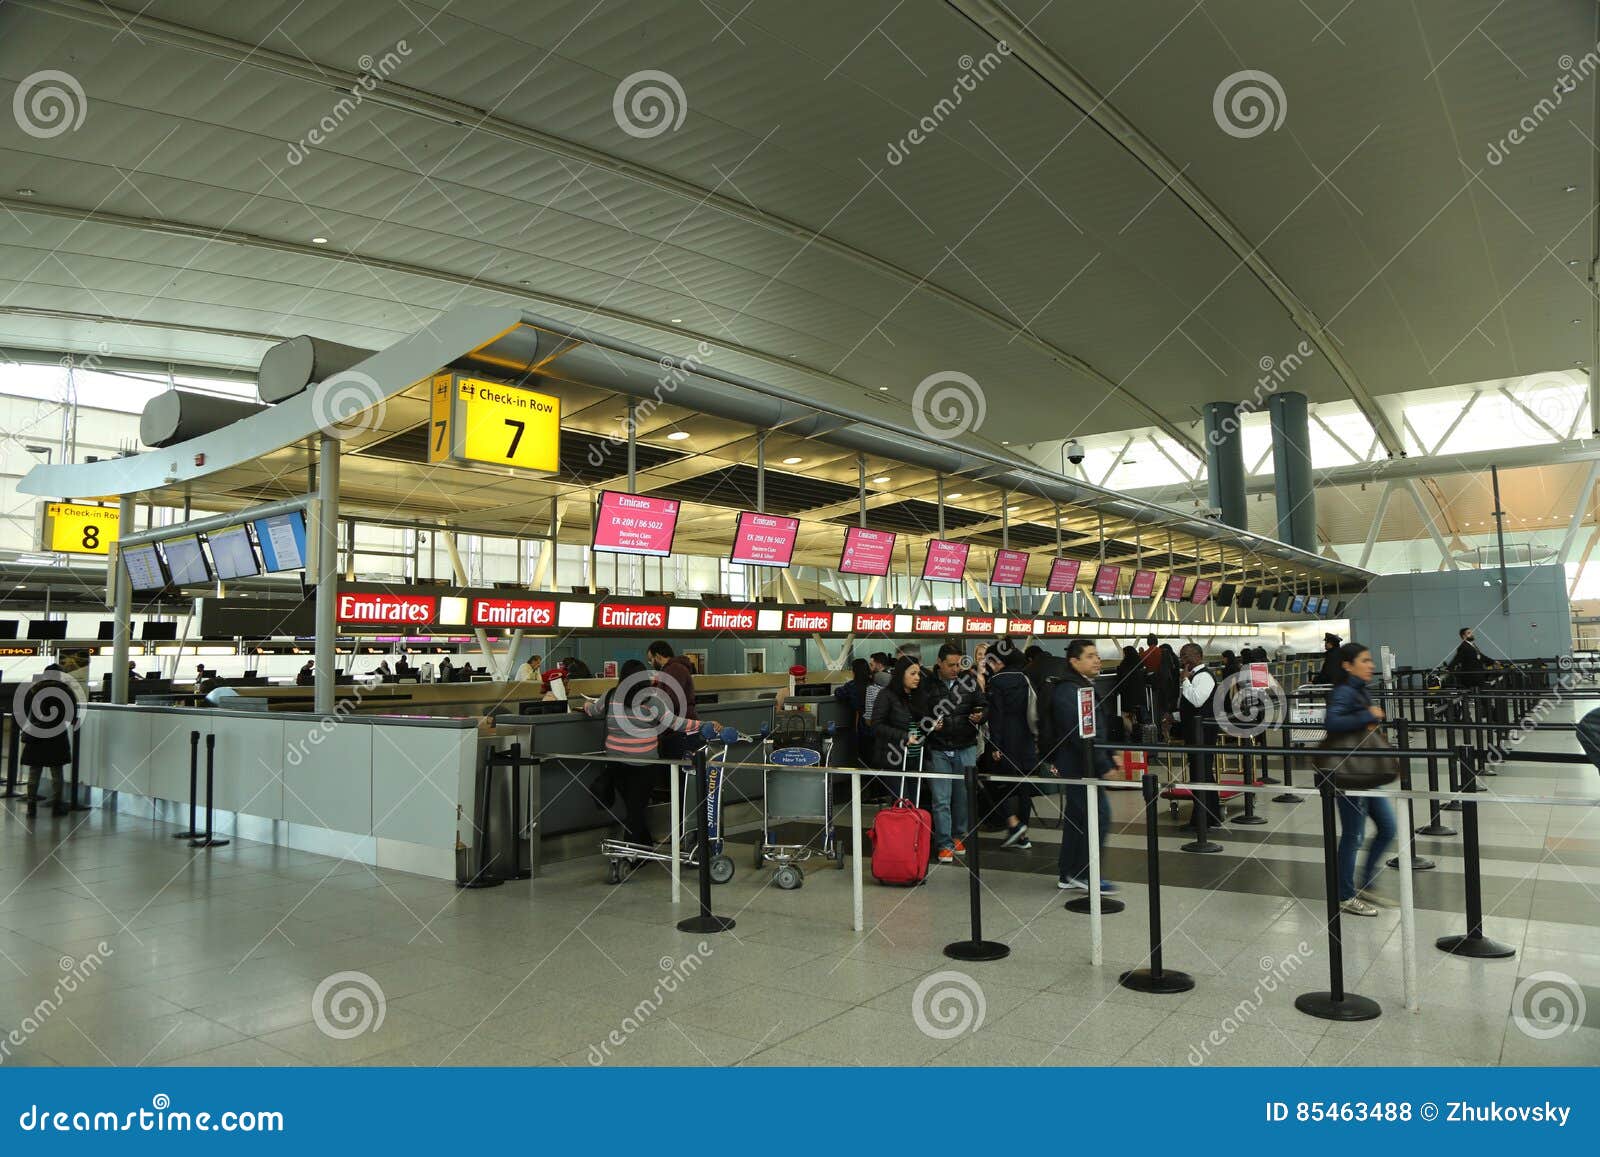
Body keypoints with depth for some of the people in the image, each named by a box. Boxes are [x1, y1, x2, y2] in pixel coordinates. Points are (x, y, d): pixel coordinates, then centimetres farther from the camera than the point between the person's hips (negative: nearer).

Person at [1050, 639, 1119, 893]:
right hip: (1080, 766, -10)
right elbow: (1079, 733, -23)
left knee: (1075, 819, 12)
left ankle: (1068, 876, 19)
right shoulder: (1067, 690, -17)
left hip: (1081, 767, 10)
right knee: (1099, 817, -9)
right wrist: (1105, 764, -22)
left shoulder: (1085, 686, 17)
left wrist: (1108, 758, 18)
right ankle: (1085, 874, -1)